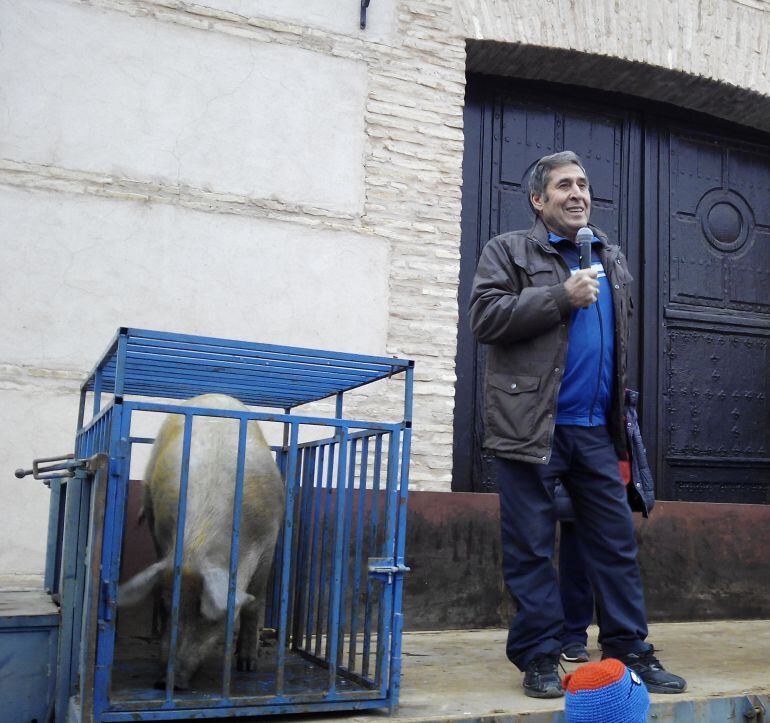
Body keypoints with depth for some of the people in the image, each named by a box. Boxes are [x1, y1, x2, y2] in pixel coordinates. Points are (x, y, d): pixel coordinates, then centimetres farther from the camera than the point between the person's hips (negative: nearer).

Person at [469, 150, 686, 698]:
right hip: (530, 425, -5)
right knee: (531, 548, 1)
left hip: (595, 428, 5)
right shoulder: (509, 251, 3)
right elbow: (485, 317, -11)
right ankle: (540, 656, 12)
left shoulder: (612, 259, 19)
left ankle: (630, 649, 17)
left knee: (616, 541, 7)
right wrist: (562, 296, -14)